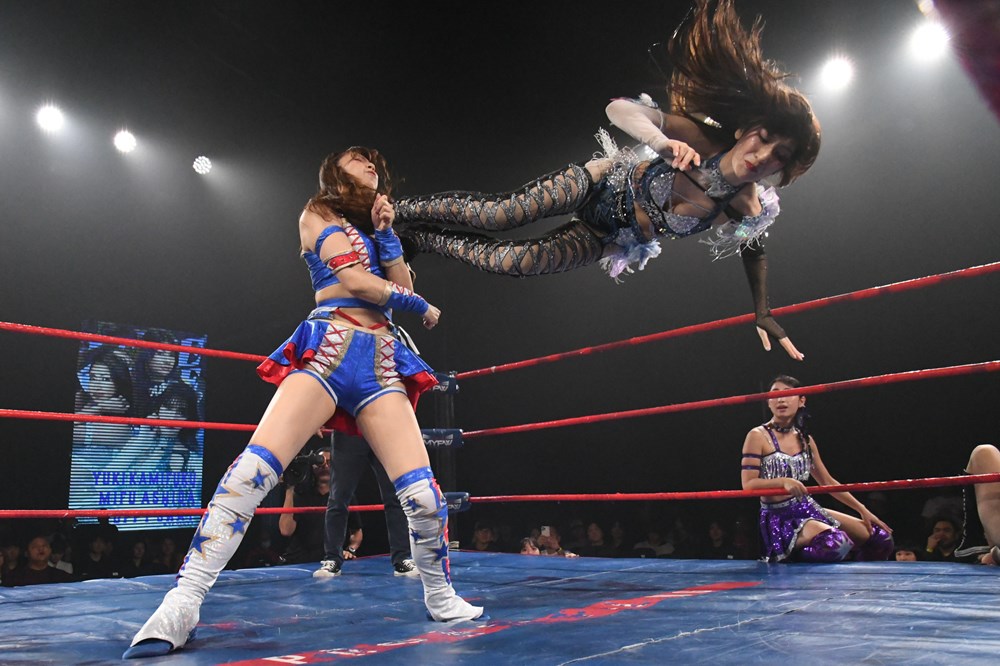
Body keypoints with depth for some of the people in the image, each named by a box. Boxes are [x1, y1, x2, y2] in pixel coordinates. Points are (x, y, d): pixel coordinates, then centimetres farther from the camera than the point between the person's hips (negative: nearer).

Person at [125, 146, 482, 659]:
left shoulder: (373, 227, 29)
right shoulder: (318, 213, 12)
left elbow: (402, 287, 17)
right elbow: (353, 280, -3)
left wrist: (386, 233, 10)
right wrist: (421, 307, 8)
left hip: (382, 363, 5)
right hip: (329, 350, -4)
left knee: (423, 494, -8)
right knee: (254, 468, -23)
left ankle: (440, 595, 14)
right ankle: (184, 601, -14)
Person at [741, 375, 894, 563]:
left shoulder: (805, 439, 10)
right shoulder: (758, 436, -9)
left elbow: (828, 481, 17)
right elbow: (748, 484, -15)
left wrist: (862, 509, 13)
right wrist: (783, 481, -29)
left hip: (809, 509, 7)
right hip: (780, 517, -7)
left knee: (880, 538, 6)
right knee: (835, 543, -33)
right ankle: (792, 555, -5)